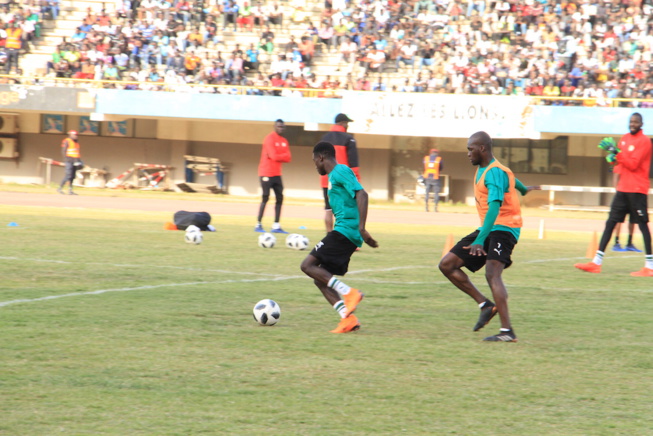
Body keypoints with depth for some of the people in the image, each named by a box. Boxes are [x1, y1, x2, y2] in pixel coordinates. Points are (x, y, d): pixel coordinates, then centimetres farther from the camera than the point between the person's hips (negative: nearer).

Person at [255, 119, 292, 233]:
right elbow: (274, 156, -21)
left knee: (280, 198, 3)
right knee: (265, 198, -9)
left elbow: (288, 158, 3)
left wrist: (279, 157, -12)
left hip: (277, 174, 8)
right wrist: (284, 156, -4)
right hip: (266, 173, -8)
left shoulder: (284, 141, 13)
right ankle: (258, 225, -5)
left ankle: (276, 226, 6)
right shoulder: (269, 139, -11)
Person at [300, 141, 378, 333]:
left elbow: (361, 194, -20)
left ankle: (348, 292, -20)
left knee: (308, 265, -13)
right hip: (346, 234, 10)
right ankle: (348, 318, -3)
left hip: (345, 230, -10)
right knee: (320, 280, 8)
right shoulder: (335, 175, 23)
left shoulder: (340, 171, -7)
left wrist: (361, 228, -27)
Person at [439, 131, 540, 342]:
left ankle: (507, 331, -35)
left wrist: (480, 240, -42)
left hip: (503, 228, -10)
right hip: (487, 229, 10)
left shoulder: (495, 173, -18)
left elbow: (495, 206, -31)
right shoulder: (482, 169, 13)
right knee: (447, 264, 2)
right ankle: (486, 305, 5)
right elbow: (509, 177, 35)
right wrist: (522, 189, 58)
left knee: (492, 273, -29)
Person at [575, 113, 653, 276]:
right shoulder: (624, 138, 14)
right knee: (610, 222, 5)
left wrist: (616, 152, -18)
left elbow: (633, 164, -16)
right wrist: (613, 157, 3)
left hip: (637, 189, -8)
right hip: (623, 188, 8)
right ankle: (596, 263, 5)